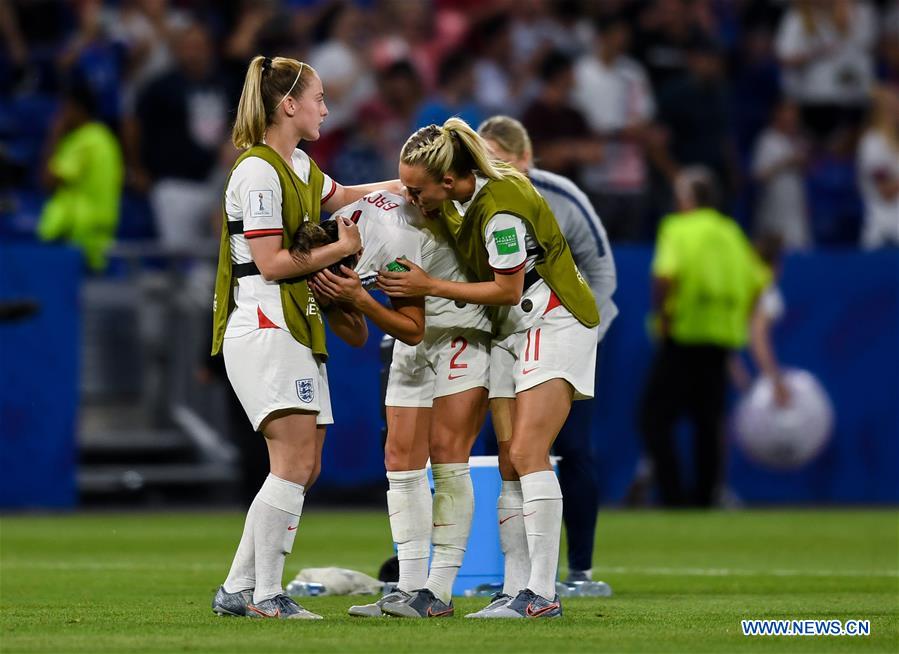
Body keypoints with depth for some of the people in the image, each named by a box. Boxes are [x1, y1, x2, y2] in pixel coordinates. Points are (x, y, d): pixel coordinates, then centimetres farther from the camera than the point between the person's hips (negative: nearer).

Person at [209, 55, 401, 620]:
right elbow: (271, 262, -17)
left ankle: (238, 590, 10)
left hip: (298, 329, 10)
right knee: (296, 461, -16)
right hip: (263, 329, -10)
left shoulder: (301, 167, 16)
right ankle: (265, 595, -13)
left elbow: (342, 196, 37)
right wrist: (342, 249, -8)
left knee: (305, 468, 6)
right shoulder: (258, 171, -13)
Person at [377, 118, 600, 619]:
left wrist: (430, 287, -13)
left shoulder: (500, 206, -26)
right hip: (512, 331, 9)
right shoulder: (451, 196, -1)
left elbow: (508, 290, -18)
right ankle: (515, 589, 1)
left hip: (554, 319, -9)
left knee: (527, 453, -18)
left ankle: (543, 595, -21)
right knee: (509, 463, 2)